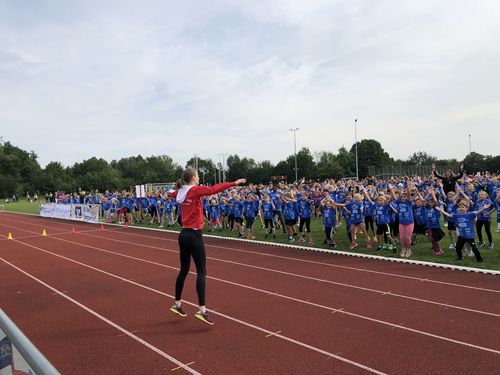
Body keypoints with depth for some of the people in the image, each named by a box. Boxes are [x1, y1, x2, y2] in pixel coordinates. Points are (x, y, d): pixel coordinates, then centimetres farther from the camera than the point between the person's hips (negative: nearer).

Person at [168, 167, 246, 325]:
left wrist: (171, 192, 59)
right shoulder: (195, 190, -11)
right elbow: (214, 189, -23)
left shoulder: (181, 191, 11)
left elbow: (173, 193, 35)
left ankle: (177, 304, 28)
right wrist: (235, 183, -19)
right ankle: (202, 310, -10)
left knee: (184, 270, 17)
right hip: (194, 235, -8)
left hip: (183, 234, 8)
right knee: (201, 272, -7)